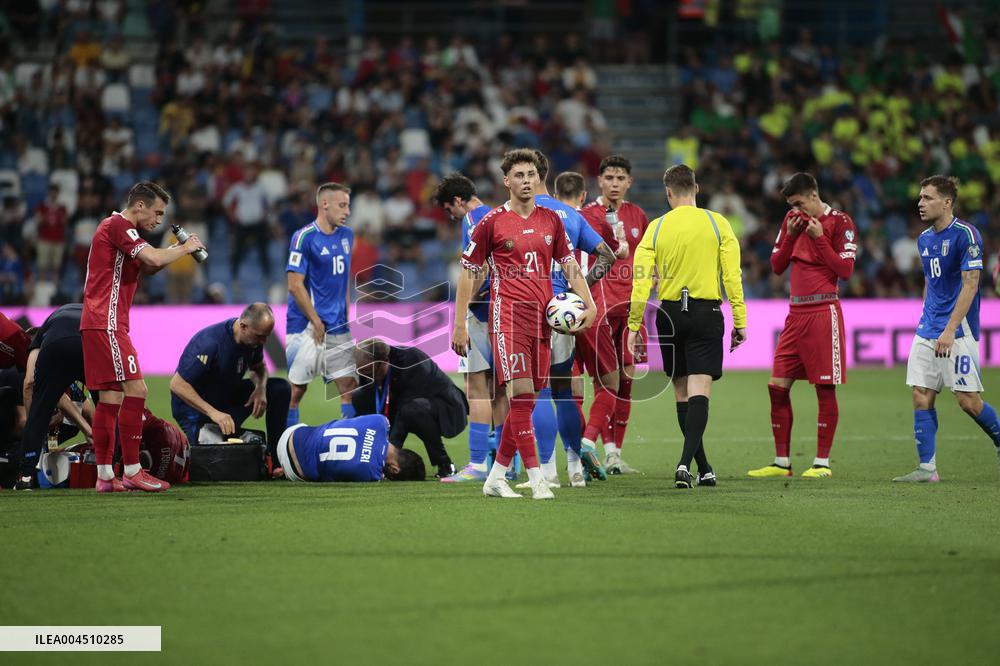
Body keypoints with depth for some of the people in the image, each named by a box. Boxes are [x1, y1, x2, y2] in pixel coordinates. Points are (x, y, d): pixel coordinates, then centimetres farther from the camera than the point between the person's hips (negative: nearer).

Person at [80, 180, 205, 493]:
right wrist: (186, 248, -4)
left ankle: (105, 476, 7)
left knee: (111, 397, 8)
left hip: (104, 324, 11)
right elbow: (154, 259, -21)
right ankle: (132, 472, -14)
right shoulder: (118, 225, -11)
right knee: (135, 388, -14)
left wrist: (174, 250, 11)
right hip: (106, 323, -11)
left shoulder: (117, 227, 22)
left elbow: (145, 267, 29)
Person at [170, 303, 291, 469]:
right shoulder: (210, 343, -32)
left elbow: (259, 368, 12)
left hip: (227, 396, 7)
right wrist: (213, 413, -36)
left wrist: (261, 388, -13)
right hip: (195, 408, -7)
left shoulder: (254, 337, -10)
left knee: (280, 388, -6)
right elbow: (177, 385, -30)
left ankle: (276, 458, 0)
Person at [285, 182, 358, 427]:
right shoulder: (304, 237, -10)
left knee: (350, 386, 2)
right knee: (296, 389, -3)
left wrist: (347, 316, 14)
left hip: (338, 328, 7)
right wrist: (317, 323, -14)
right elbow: (295, 285, -14)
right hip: (306, 327, -7)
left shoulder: (347, 235, 11)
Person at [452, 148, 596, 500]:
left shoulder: (551, 220, 12)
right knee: (520, 392, -15)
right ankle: (536, 478, -17)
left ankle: (495, 477, 16)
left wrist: (589, 304, 2)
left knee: (526, 400, 6)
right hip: (508, 313, -5)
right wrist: (459, 324, -1)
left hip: (543, 317, 5)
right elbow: (469, 273, 3)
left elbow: (570, 266, 17)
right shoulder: (492, 222, 0)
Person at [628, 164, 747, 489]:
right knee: (699, 392, -6)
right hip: (706, 313, -2)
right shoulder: (717, 223, -1)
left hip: (669, 314, 2)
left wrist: (634, 326, 0)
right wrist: (739, 321, -2)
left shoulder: (656, 228, 1)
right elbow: (732, 276, -6)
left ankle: (704, 468, 20)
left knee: (682, 394, 13)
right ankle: (685, 463, -24)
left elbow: (641, 281, -4)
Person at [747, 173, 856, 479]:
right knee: (777, 386, 2)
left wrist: (819, 238, -13)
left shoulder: (840, 222, -5)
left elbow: (845, 270, -10)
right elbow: (777, 266, 13)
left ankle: (822, 463, 2)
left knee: (825, 388, -3)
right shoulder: (792, 220, 13)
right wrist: (790, 235, 0)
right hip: (796, 313, 6)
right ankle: (781, 462, 9)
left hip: (823, 313, -6)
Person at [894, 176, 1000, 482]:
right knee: (921, 397, -1)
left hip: (958, 331, -7)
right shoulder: (924, 239, 12)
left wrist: (949, 330, -21)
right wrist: (927, 322, 18)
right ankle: (927, 468, 2)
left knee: (968, 400, -7)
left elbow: (970, 285, -16)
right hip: (927, 331, 7)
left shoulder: (965, 234, -12)